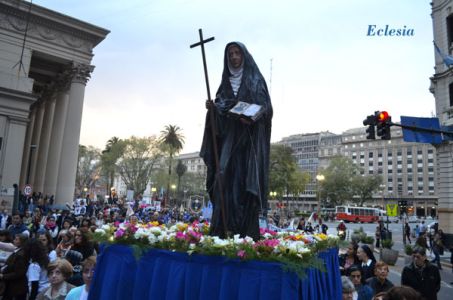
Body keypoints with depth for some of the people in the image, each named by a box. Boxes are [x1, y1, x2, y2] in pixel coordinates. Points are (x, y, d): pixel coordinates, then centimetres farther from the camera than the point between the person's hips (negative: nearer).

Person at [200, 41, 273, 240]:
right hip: (228, 139, 4)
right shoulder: (226, 82, 20)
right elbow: (220, 109, 15)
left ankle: (247, 235, -5)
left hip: (248, 140, -4)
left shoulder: (256, 80, 7)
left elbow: (265, 107, -3)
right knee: (225, 184, -3)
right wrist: (213, 107, -8)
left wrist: (252, 119, -22)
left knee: (246, 185, -9)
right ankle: (223, 234, 1)